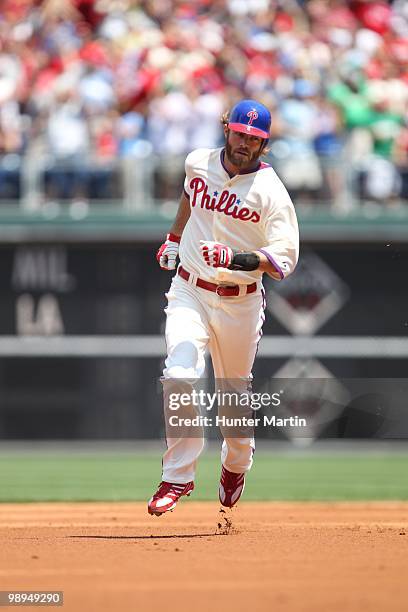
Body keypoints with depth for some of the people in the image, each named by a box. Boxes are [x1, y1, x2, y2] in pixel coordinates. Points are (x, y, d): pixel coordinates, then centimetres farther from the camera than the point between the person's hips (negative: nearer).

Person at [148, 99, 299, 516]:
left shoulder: (271, 192, -15)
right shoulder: (198, 163, -1)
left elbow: (284, 261, -23)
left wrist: (235, 258, -36)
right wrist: (174, 236, 29)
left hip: (240, 303, -2)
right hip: (189, 292, 2)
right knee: (180, 376, -21)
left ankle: (236, 465, 42)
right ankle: (178, 477, -15)